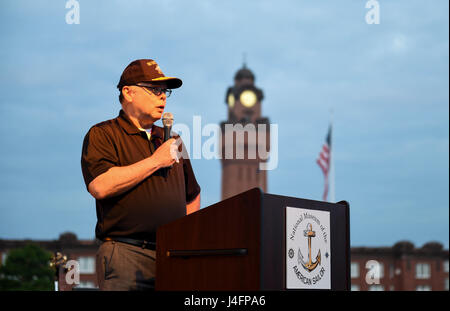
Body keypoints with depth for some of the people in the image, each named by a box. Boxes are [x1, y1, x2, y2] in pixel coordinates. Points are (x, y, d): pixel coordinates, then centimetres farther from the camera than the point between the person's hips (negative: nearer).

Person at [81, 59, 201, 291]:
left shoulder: (171, 141, 23)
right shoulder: (102, 135, 3)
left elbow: (192, 195, 33)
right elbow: (100, 186, -15)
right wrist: (155, 161, -7)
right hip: (125, 253, -5)